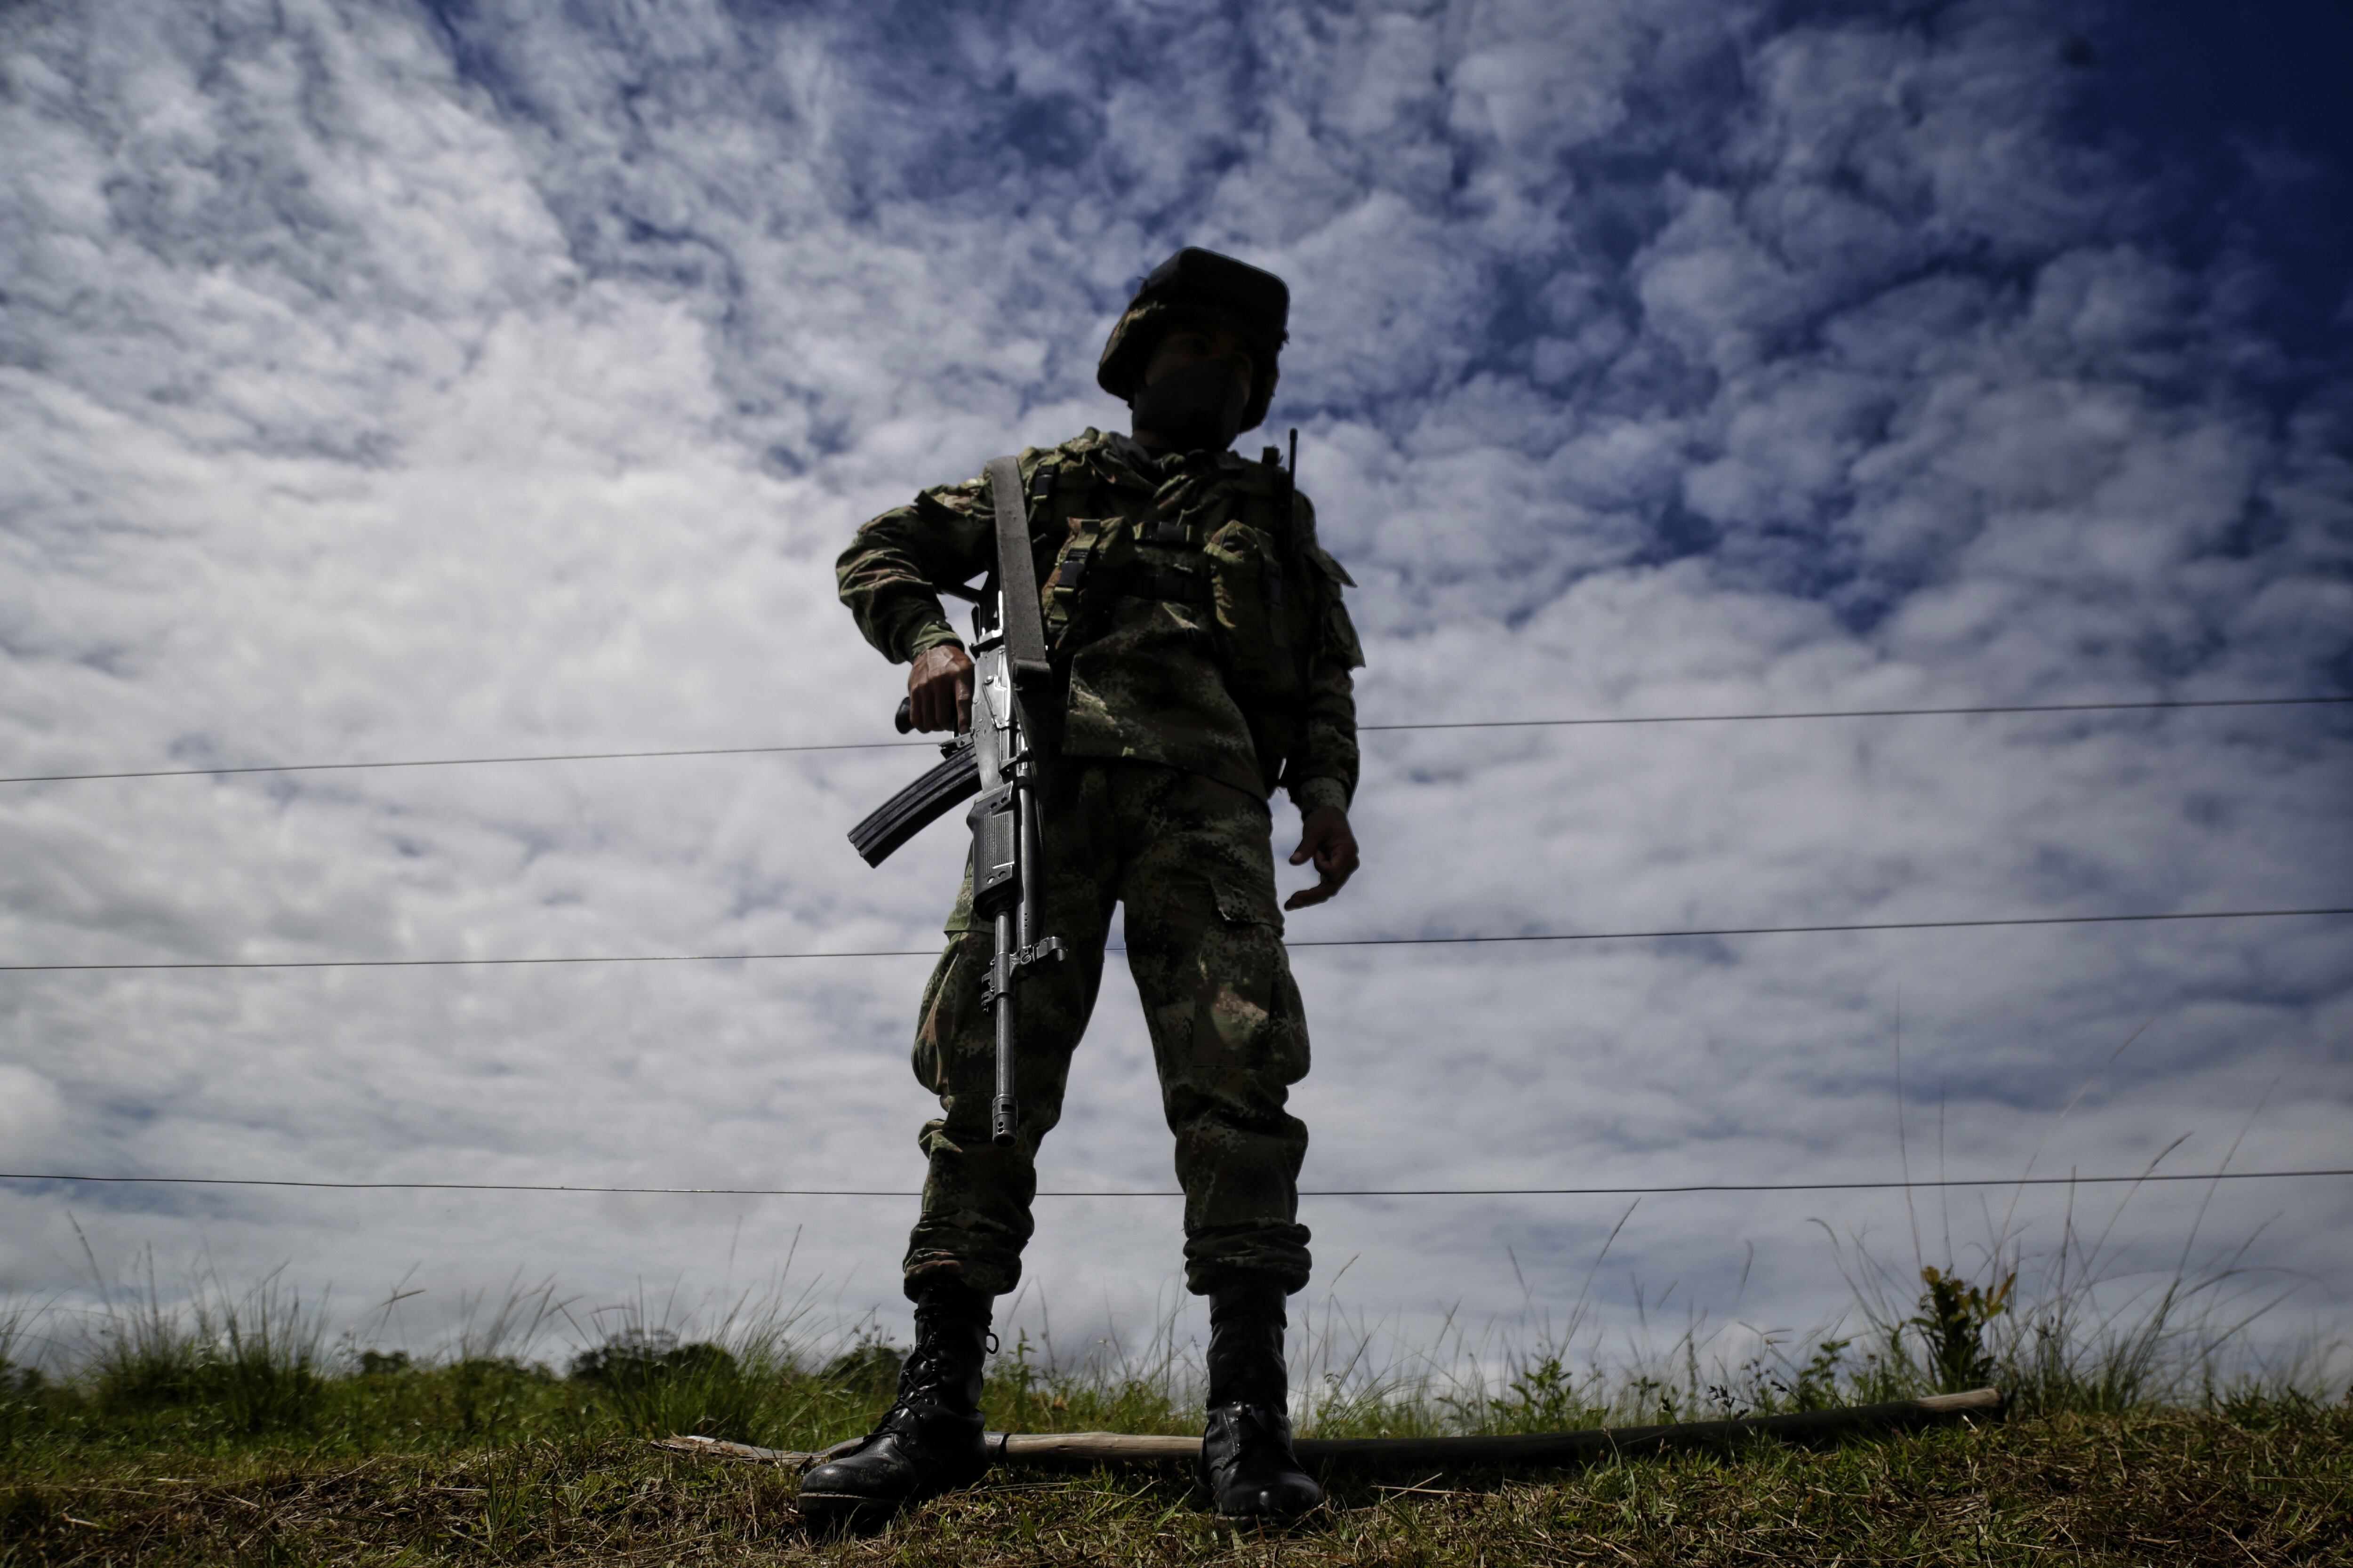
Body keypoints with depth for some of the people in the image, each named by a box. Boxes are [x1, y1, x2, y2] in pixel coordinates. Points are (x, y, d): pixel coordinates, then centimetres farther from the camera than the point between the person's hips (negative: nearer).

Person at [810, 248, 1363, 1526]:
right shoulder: (1054, 479, 26)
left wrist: (1326, 785, 2)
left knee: (1236, 1065, -16)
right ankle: (938, 1400, -3)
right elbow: (880, 552, 25)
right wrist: (928, 642, 3)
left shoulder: (1273, 509, 29)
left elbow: (1326, 670, 22)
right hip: (1054, 781, 0)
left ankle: (1247, 1409, -15)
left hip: (1204, 796, 0)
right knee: (986, 1068, -7)